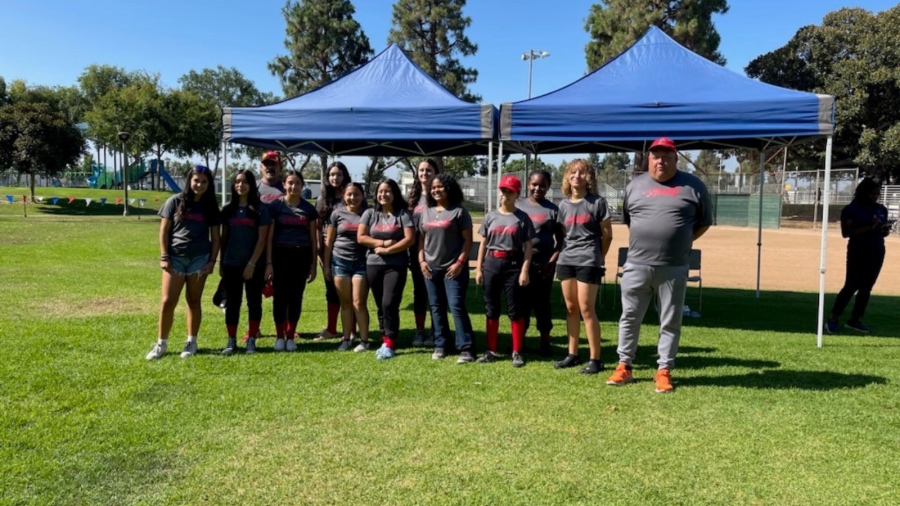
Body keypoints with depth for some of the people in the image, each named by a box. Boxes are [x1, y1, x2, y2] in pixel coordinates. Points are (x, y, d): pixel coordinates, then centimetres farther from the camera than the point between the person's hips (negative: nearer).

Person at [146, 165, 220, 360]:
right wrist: (164, 256, -5)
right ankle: (161, 343, 10)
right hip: (175, 257, 0)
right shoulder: (175, 201, 2)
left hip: (199, 258, 1)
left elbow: (215, 237, 7)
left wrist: (212, 261, -2)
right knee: (168, 302, -3)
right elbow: (164, 230, 2)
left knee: (193, 301, 7)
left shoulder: (210, 207, 6)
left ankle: (191, 342, 17)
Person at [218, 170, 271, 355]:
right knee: (232, 302, 6)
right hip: (231, 264, 3)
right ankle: (231, 341, 14)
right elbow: (223, 238, 10)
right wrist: (220, 263, 7)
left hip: (254, 265, -3)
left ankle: (251, 340, 13)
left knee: (254, 302, 5)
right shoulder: (228, 209, 7)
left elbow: (262, 239, -6)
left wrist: (252, 263, -12)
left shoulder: (260, 209, -3)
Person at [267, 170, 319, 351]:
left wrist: (313, 264, 6)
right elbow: (269, 237, 0)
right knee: (280, 297, 1)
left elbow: (313, 239, 9)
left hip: (301, 257, 2)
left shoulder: (309, 209, 7)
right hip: (281, 256, -2)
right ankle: (279, 337, 13)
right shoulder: (275, 206, 1)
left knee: (296, 297, 6)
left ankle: (290, 337, 17)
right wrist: (269, 262, -7)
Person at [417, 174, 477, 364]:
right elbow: (421, 239, 16)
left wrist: (460, 263, -13)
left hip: (453, 268, -5)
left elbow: (468, 240, -6)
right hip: (431, 268, 5)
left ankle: (466, 349, -5)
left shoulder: (459, 211, -3)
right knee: (436, 308, 10)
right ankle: (440, 345, 20)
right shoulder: (426, 212, 13)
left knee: (457, 306, -9)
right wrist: (421, 260, 3)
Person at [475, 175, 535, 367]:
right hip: (491, 264, 3)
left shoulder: (522, 218, 0)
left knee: (515, 310, 1)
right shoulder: (491, 216, 9)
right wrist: (479, 268, 4)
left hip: (513, 265, -3)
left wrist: (524, 271, -11)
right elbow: (483, 244, 10)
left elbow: (528, 247, -3)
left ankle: (517, 352, 9)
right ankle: (491, 351, 17)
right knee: (491, 309, 8)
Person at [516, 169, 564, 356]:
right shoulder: (518, 205, 9)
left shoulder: (552, 210, 3)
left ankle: (545, 342, 16)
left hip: (543, 264, -2)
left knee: (542, 303, 5)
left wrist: (553, 260, -9)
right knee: (521, 302, 9)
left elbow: (561, 239, 3)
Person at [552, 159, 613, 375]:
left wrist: (598, 257, 3)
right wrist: (562, 254, 9)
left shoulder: (597, 202, -5)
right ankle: (572, 354, 19)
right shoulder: (563, 205, 9)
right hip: (566, 261, 5)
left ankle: (595, 359, 1)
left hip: (588, 262, -5)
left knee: (586, 309, -6)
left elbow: (607, 235, 0)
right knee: (571, 308, 10)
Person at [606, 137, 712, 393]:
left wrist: (682, 242, 3)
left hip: (674, 269, -1)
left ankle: (664, 371, 18)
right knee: (630, 317, 7)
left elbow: (704, 222, 9)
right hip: (637, 265, 2)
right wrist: (642, 241, 11)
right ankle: (624, 367, 19)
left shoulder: (693, 186, 2)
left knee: (670, 322, 6)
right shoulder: (635, 185, 9)